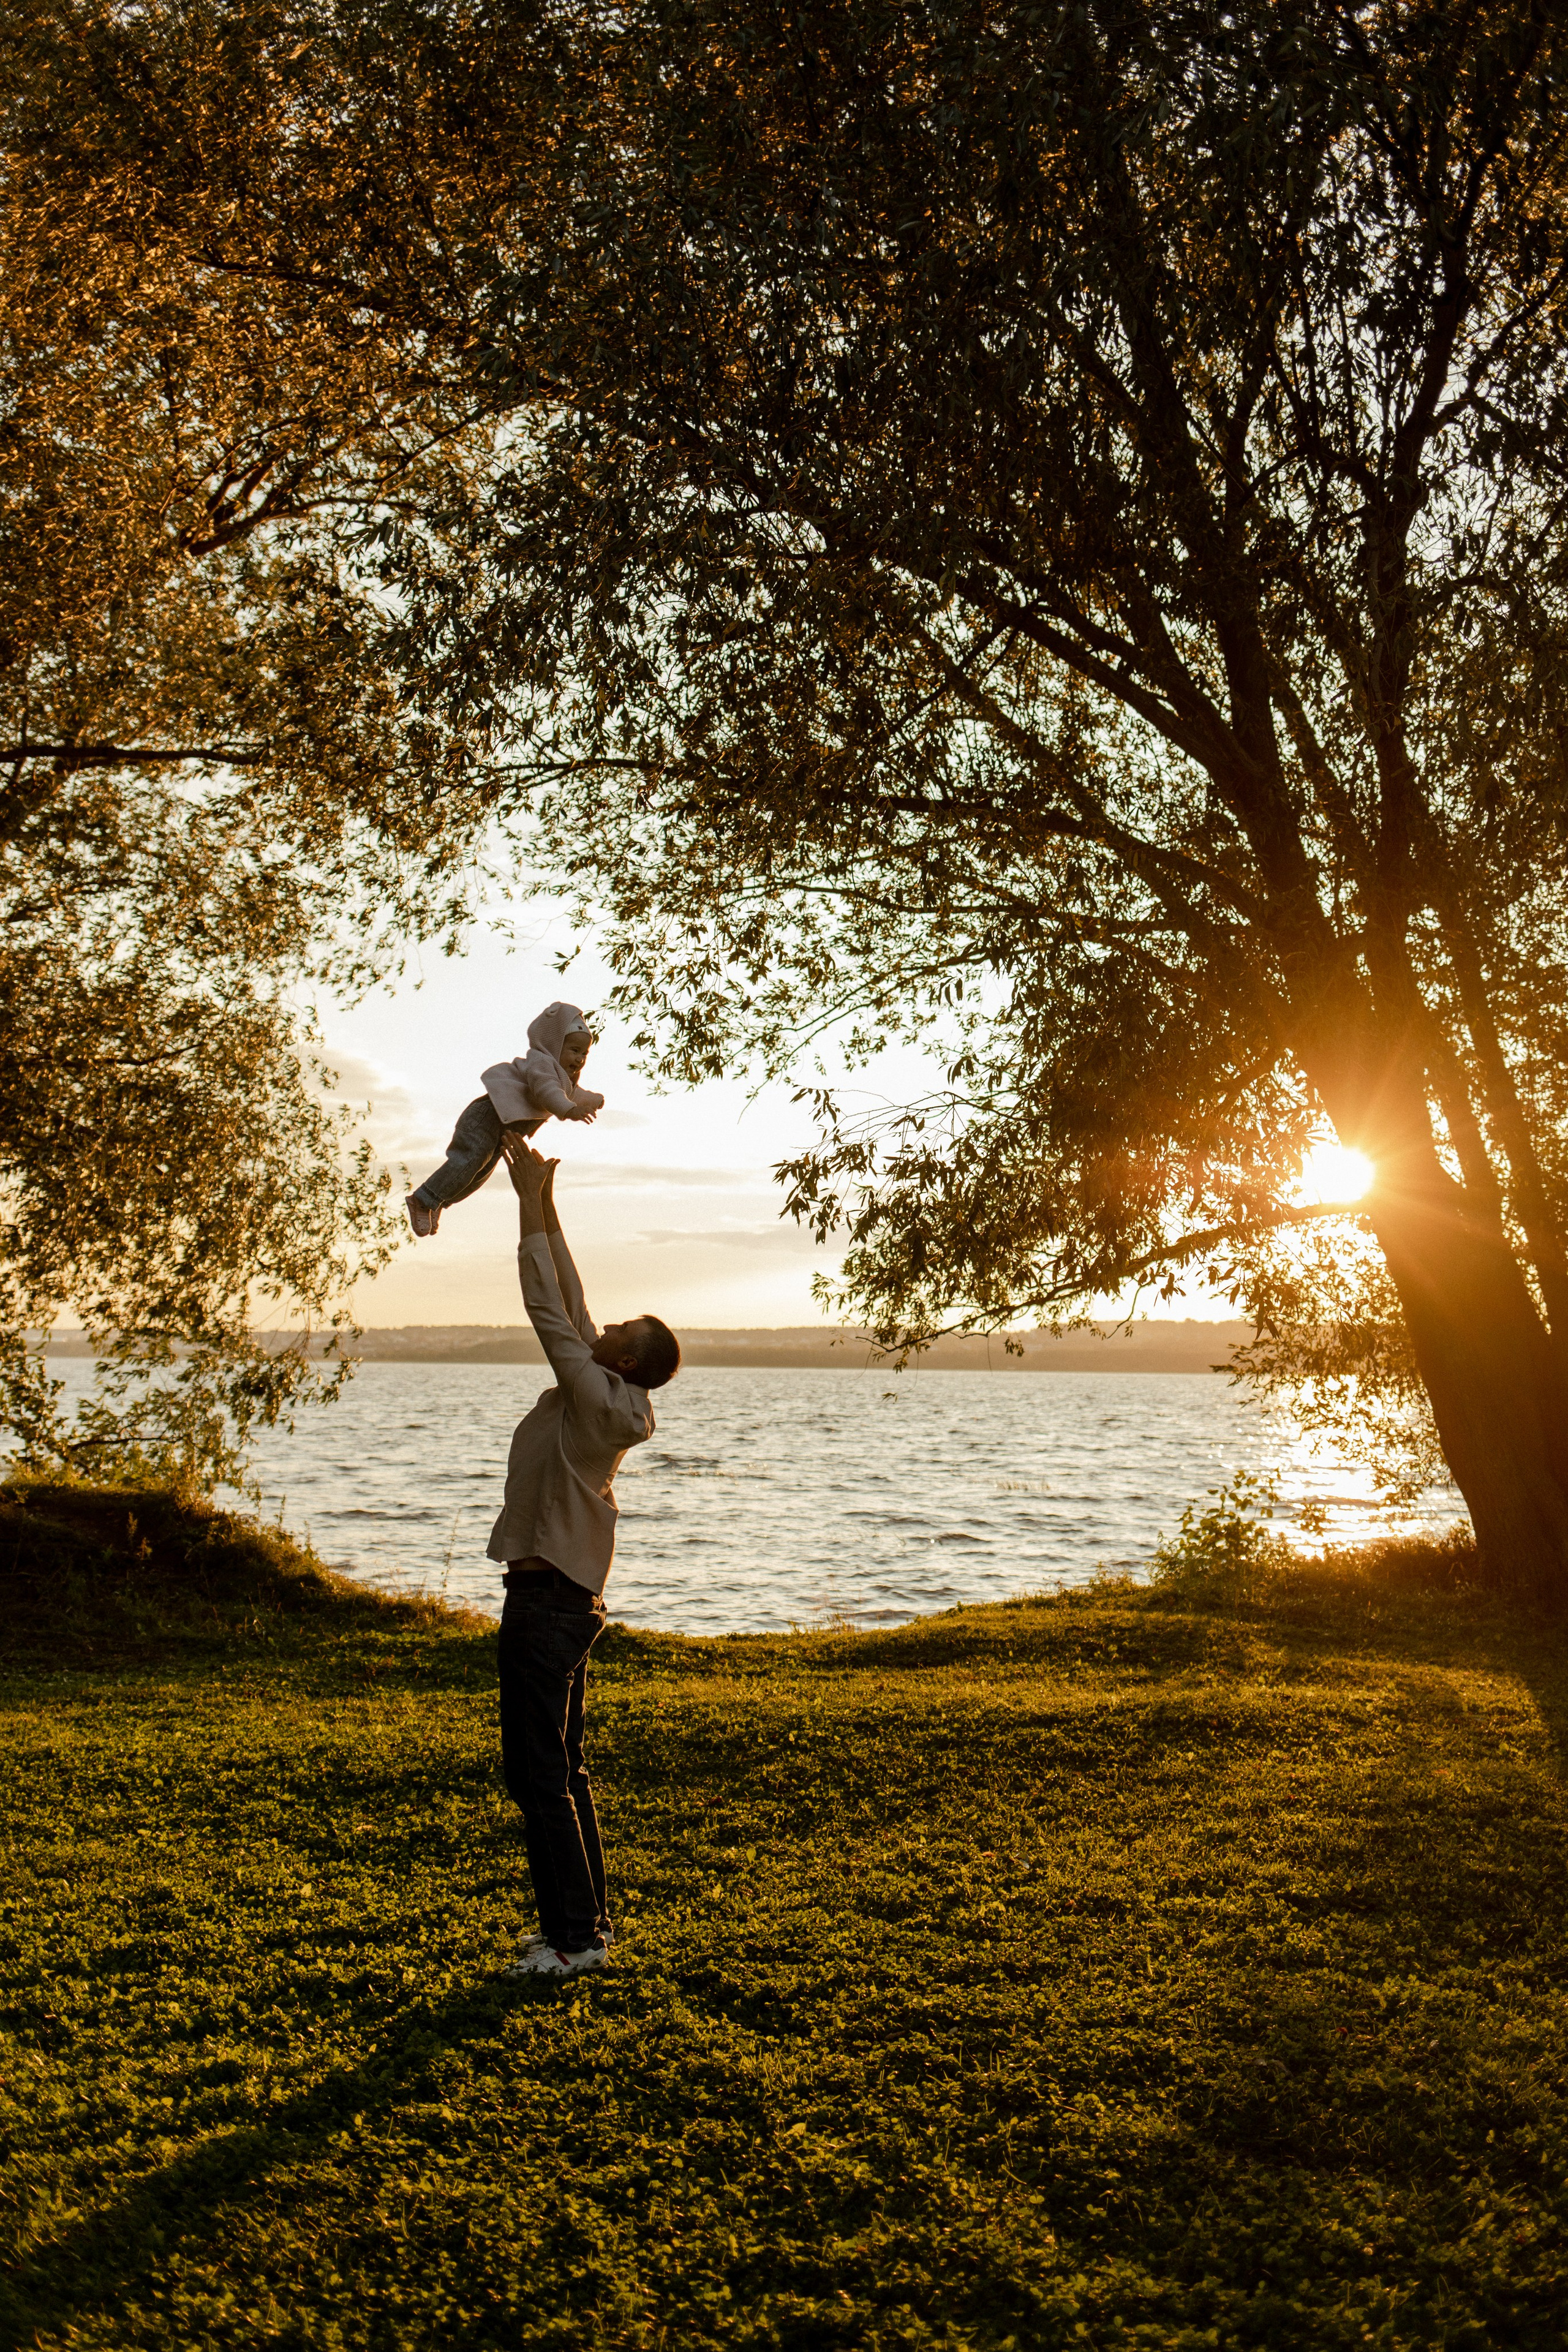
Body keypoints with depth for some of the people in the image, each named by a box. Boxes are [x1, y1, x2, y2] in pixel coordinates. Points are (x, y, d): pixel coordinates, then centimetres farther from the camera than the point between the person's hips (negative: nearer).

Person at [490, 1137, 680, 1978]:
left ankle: (575, 1935, 0)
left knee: (538, 1774, -5)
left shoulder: (597, 1400, -18)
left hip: (548, 1601, -10)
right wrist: (543, 1207, 10)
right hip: (565, 1595, 10)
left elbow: (551, 1311, -18)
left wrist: (532, 1212, -12)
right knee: (559, 1771, 16)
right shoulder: (601, 1396, 6)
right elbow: (569, 1304, 11)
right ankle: (582, 1921, 23)